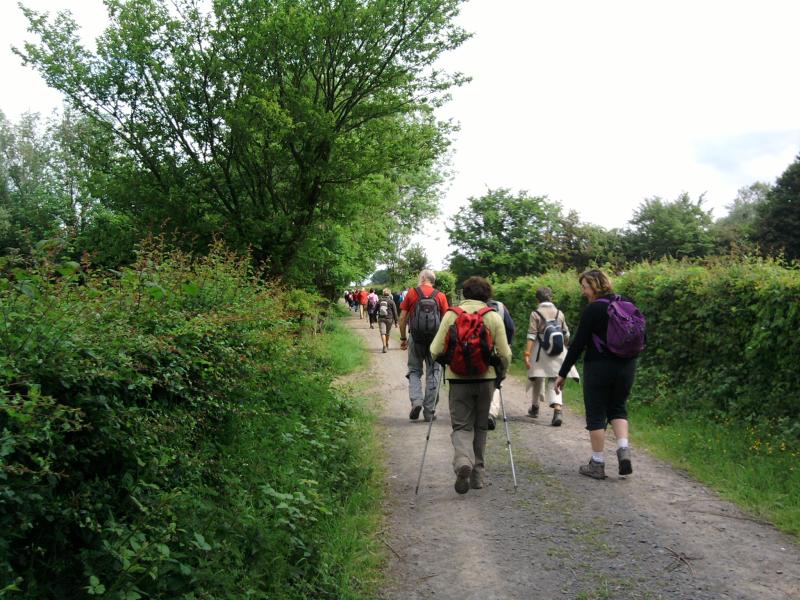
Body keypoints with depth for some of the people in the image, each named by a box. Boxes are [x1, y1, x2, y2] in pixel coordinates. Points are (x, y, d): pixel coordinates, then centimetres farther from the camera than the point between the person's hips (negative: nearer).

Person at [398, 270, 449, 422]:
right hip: (435, 339, 0)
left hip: (416, 338, 0)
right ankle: (429, 412, 11)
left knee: (414, 371, 14)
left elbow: (402, 318, 1)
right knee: (433, 373, 9)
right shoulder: (441, 296, 2)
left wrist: (403, 338, 10)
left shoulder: (411, 293, 1)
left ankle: (416, 401, -7)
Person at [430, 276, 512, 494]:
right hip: (485, 378, 1)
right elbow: (505, 354, -2)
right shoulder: (494, 317, -1)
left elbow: (436, 351, -4)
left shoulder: (451, 314, -2)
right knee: (480, 427, 16)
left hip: (459, 379, -1)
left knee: (462, 426, 6)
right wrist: (501, 372, 18)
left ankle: (463, 462, -22)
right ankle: (477, 475, 22)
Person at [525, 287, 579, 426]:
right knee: (554, 381, 1)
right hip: (558, 352, 2)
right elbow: (566, 335, 13)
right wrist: (564, 348, 29)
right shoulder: (559, 313, 6)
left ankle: (535, 407, 33)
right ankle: (558, 409, -21)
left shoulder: (535, 313, -5)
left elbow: (531, 336, -12)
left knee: (537, 379, 16)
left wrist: (527, 354, -13)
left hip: (540, 352, -2)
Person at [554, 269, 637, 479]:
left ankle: (597, 464, 11)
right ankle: (624, 449, 0)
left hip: (599, 368, -6)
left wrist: (562, 373, -9)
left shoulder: (592, 310, -13)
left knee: (596, 414, 6)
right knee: (618, 408, 20)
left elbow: (578, 344, -13)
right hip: (626, 368, 6)